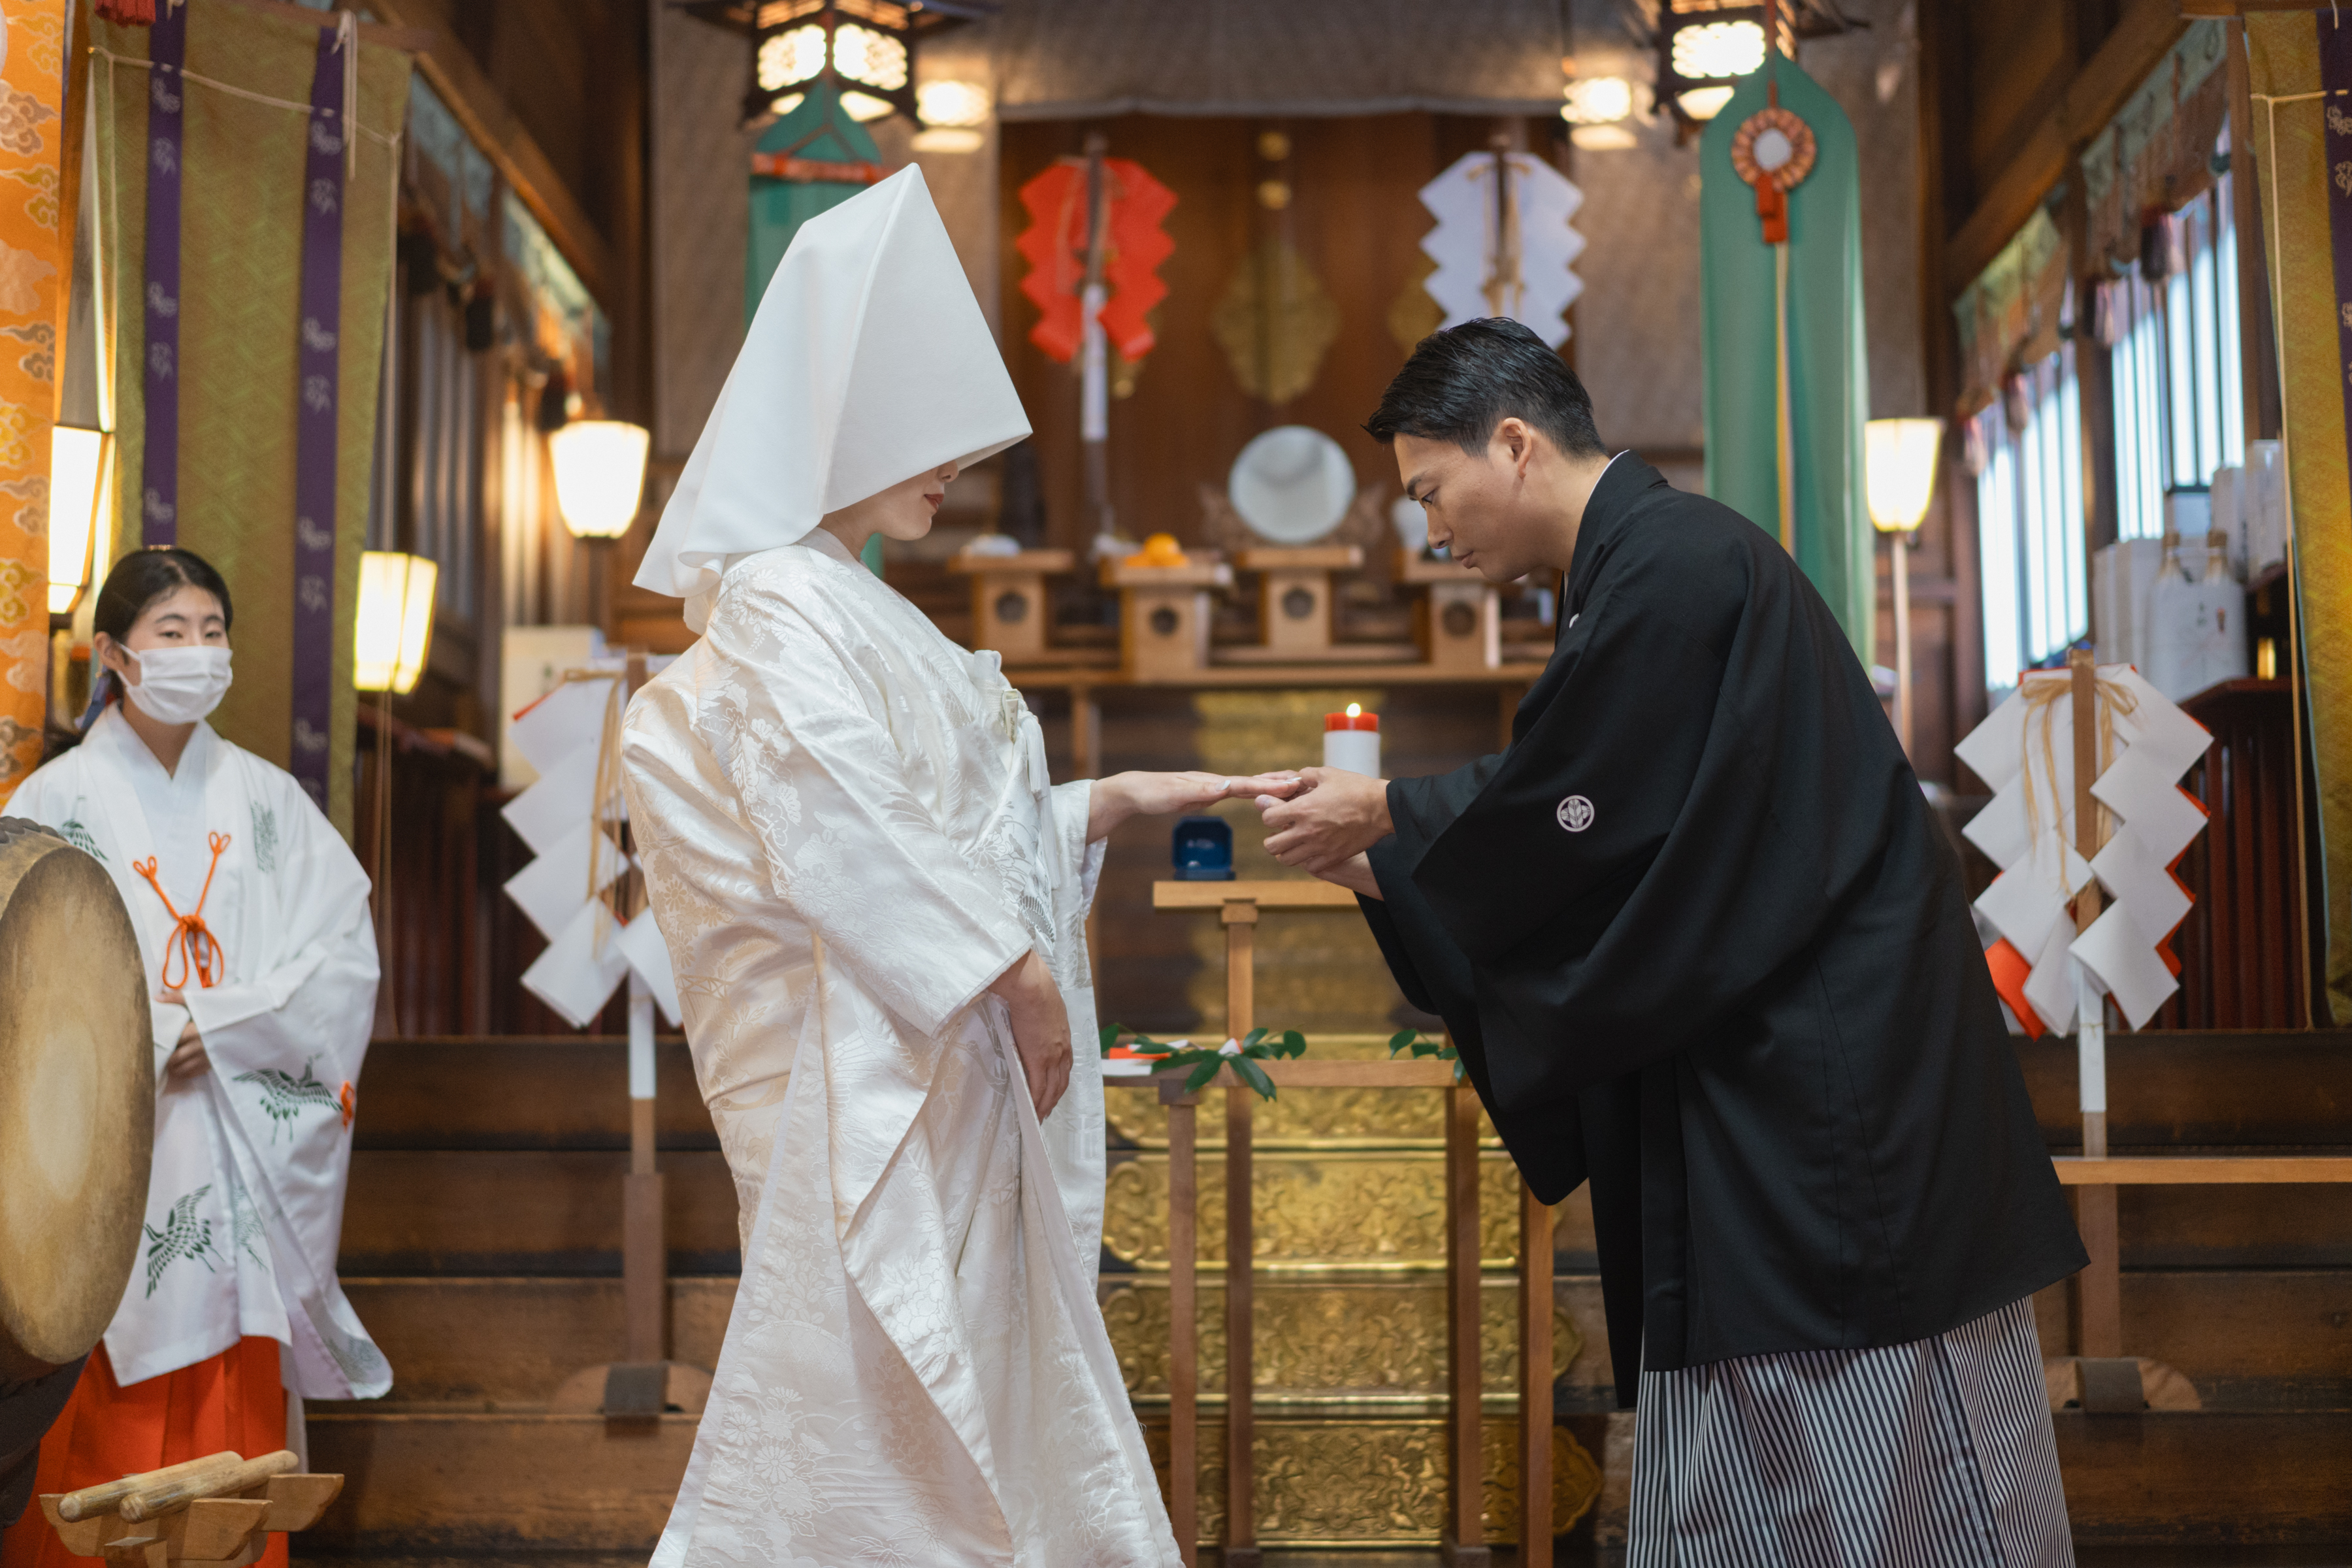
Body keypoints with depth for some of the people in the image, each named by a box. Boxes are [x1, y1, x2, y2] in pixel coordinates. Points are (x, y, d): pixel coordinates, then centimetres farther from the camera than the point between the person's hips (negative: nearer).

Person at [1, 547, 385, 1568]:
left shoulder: (265, 798, 9)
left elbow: (344, 958, 1)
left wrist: (220, 1025, -10)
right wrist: (147, 1037, -13)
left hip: (246, 1147, 2)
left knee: (240, 1403, 3)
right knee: (106, 1426, -3)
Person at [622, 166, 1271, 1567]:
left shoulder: (849, 608, 17)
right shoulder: (782, 607, -12)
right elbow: (854, 845, -21)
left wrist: (1113, 806, 10)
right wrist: (1016, 973, -16)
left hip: (944, 1079, 10)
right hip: (866, 1076, -10)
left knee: (986, 1388, 13)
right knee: (872, 1394, -4)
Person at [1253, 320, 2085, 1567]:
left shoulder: (1673, 566, -16)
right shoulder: (1657, 559, 15)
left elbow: (1570, 816, -15)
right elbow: (1603, 825, 18)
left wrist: (1387, 819, 0)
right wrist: (1385, 866, 16)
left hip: (1827, 1081, -10)